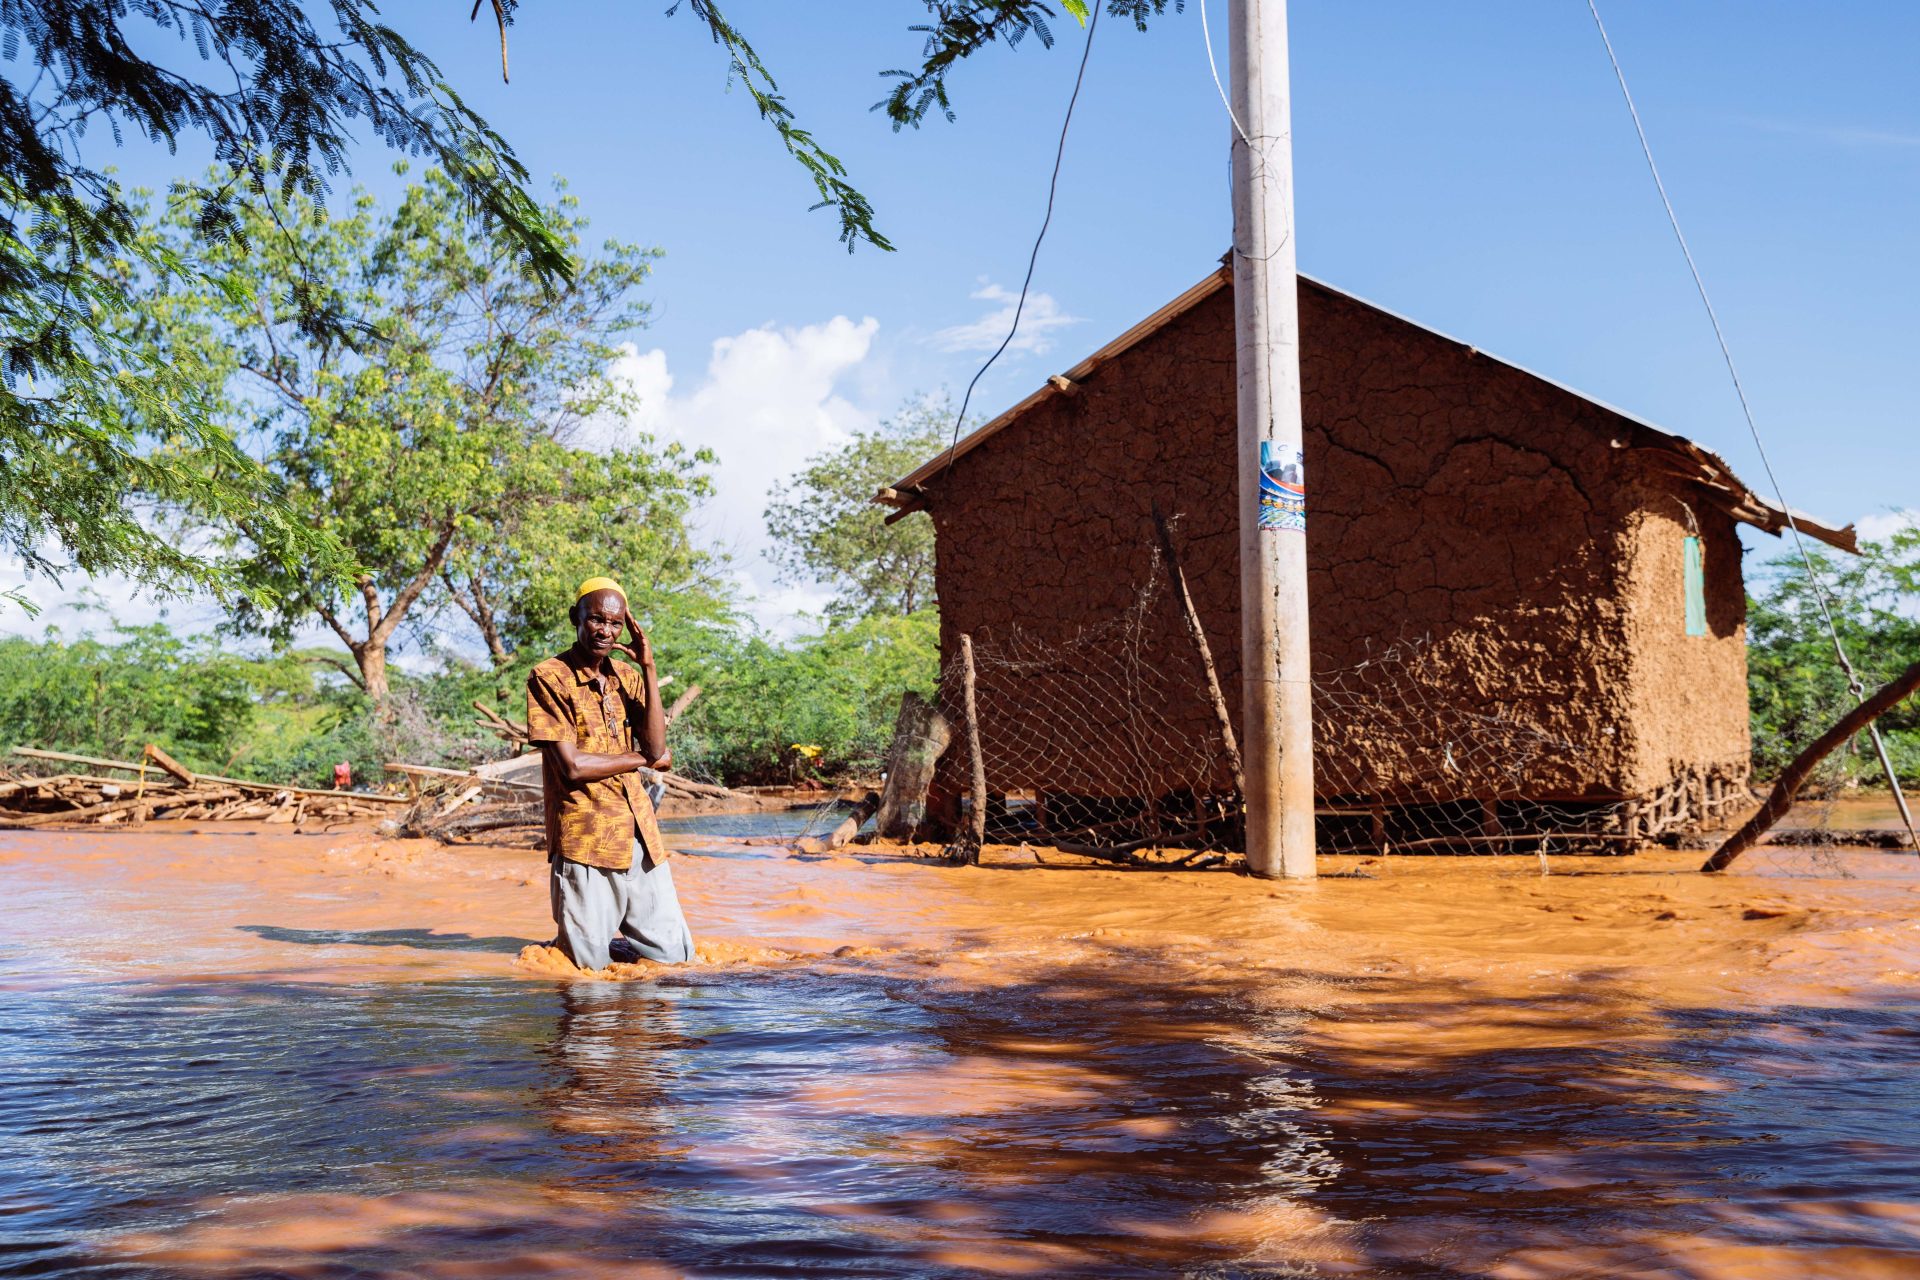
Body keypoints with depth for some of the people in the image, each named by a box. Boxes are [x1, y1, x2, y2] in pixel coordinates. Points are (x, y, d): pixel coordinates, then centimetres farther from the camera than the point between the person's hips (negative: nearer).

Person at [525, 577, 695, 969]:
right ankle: (572, 941, 34)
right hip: (586, 838, -5)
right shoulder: (548, 678, -6)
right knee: (592, 966, 1)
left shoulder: (628, 677, 11)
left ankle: (608, 935, 33)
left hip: (641, 833, 5)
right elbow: (572, 766, -14)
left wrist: (649, 668, -6)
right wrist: (642, 759, -2)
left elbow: (656, 748, -3)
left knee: (675, 954, 7)